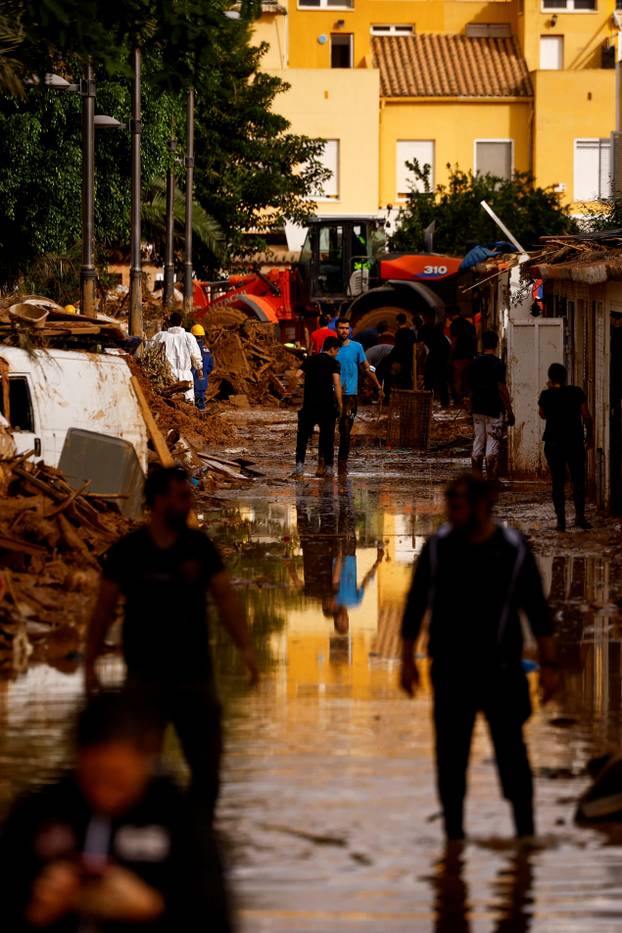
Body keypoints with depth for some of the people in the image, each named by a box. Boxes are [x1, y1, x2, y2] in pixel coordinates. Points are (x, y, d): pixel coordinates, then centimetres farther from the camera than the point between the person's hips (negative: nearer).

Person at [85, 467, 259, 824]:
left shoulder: (200, 546, 0)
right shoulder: (127, 551, -4)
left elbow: (226, 598, -6)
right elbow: (104, 609, 1)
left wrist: (246, 647, -20)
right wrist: (90, 664, -2)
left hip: (196, 674, 2)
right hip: (146, 677, -2)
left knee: (207, 766, 5)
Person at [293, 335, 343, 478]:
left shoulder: (310, 360, 9)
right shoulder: (333, 363, -3)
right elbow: (337, 384, -12)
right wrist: (340, 405, -8)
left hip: (309, 404, 2)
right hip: (327, 406, -2)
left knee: (303, 436, 6)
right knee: (327, 437, 7)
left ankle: (300, 465, -7)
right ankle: (327, 467, 8)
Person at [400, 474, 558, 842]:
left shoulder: (514, 550, -5)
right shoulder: (438, 547, -1)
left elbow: (538, 611, -1)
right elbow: (415, 607, 6)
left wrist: (549, 665, -4)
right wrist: (408, 660, 4)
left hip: (500, 669, -1)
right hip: (450, 670, 2)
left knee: (511, 749, -2)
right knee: (451, 753, 4)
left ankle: (525, 830, 7)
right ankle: (453, 830, 13)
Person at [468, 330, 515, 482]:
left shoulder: (474, 364, 5)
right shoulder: (498, 364, -12)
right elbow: (502, 389, -14)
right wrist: (509, 411, -9)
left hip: (477, 408, 5)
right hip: (494, 409, -5)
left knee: (478, 445, 10)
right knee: (492, 447, -3)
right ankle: (492, 482, -4)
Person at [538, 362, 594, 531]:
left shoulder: (546, 395, -5)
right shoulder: (576, 392, -5)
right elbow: (587, 417, -4)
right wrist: (590, 436, 10)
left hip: (553, 443, 0)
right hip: (575, 442, 0)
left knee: (558, 482, 4)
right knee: (578, 480, 9)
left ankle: (561, 520, 0)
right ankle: (580, 516, -1)